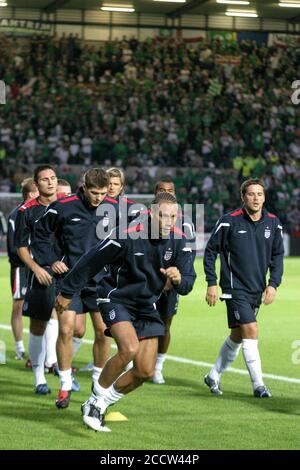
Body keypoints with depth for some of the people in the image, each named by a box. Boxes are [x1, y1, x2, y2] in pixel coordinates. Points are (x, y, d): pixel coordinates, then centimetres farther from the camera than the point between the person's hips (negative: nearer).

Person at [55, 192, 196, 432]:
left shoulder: (179, 243, -9)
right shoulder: (126, 236, -22)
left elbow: (187, 284, -13)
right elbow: (90, 262, -11)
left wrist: (178, 278, -38)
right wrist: (67, 292, -2)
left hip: (146, 305, 6)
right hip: (117, 299, -5)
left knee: (145, 371, -1)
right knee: (129, 348, -30)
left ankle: (97, 406, 18)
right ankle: (97, 398, -10)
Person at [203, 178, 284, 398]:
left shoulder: (273, 223, 2)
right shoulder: (229, 221, -10)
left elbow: (278, 255, 11)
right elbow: (211, 250, -2)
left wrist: (273, 284, 0)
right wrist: (211, 283, -6)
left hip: (257, 289, 6)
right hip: (235, 287, -6)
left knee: (237, 336, 14)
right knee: (250, 331, -15)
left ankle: (214, 376, 31)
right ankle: (258, 385, -11)